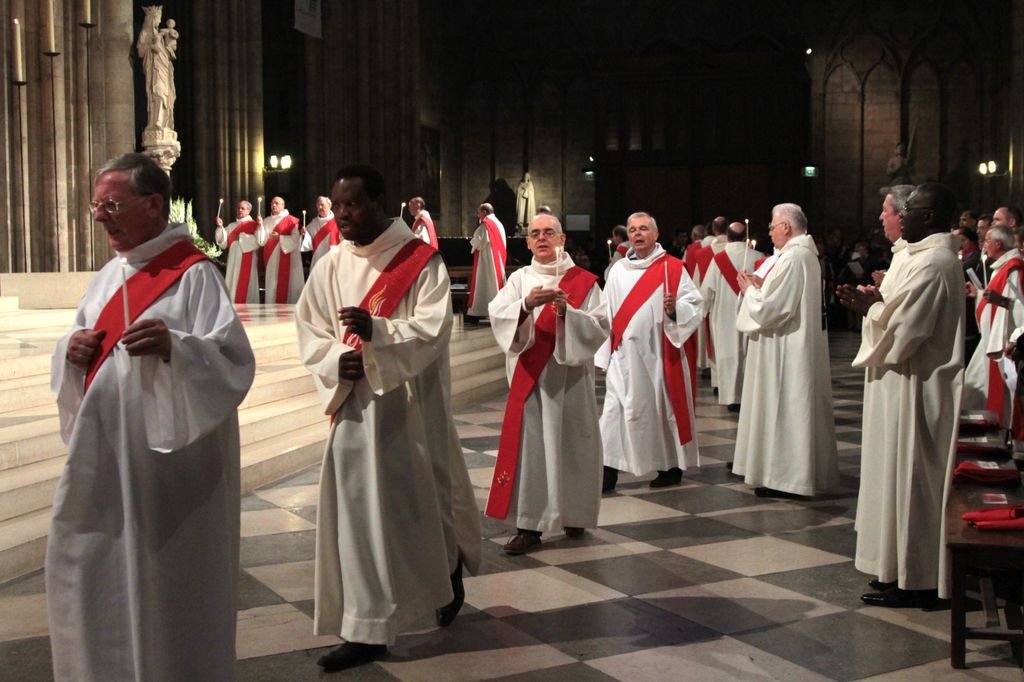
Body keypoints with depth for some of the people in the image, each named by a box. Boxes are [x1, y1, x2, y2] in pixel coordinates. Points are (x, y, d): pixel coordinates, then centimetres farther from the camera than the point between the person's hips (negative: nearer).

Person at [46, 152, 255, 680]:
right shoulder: (108, 276, 12)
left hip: (167, 456, -8)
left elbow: (234, 363, -20)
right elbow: (78, 356, 20)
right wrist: (72, 350, -2)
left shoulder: (194, 274, -12)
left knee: (164, 585, 3)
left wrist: (175, 346, -37)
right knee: (87, 572, 14)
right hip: (102, 454, 8)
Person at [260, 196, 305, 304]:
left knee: (285, 285, -7)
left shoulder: (291, 220, -2)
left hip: (286, 261, -5)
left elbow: (295, 240, -10)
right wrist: (261, 226, -10)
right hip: (271, 260, 5)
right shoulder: (266, 221, 13)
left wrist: (279, 238, -20)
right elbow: (262, 241, 5)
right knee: (272, 287, 4)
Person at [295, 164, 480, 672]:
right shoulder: (330, 266, 5)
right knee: (357, 508, 2)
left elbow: (431, 330, -17)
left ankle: (450, 570, 41)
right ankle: (366, 630, 10)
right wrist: (337, 362, -13)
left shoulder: (422, 261, -8)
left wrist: (376, 331, -33)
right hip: (354, 405, 4)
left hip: (412, 405, -3)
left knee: (427, 494, 9)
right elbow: (308, 330, 7)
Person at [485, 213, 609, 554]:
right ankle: (529, 525, 0)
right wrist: (526, 304, -28)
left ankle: (573, 513, 25)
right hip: (529, 376, 1)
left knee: (570, 444, 6)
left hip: (570, 376, -1)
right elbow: (497, 315, -8)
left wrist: (567, 312, -23)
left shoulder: (583, 281, 2)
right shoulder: (519, 279, 7)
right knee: (529, 446, -3)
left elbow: (601, 326, -7)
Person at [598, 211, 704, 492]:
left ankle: (671, 467, 21)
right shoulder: (618, 270, 9)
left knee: (664, 408, 6)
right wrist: (604, 352, 6)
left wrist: (675, 308, -25)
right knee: (616, 410, -3)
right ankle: (609, 471, -2)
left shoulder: (672, 268, -1)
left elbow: (696, 305, -5)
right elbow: (608, 313, 10)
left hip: (658, 354, -3)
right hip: (624, 356, 3)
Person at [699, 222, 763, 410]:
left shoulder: (718, 259, -9)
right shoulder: (758, 258, -7)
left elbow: (707, 290, -4)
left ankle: (733, 396, 8)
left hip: (725, 316, -1)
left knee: (729, 354, 6)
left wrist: (703, 308, 11)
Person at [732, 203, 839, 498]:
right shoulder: (807, 255, 12)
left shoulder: (791, 259, -21)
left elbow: (771, 309, -22)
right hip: (800, 347, 10)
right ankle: (798, 472, 23)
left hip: (784, 352, -10)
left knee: (782, 409, -3)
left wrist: (750, 290, -6)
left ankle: (784, 476, 2)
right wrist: (762, 286, 9)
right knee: (794, 410, 15)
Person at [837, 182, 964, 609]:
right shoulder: (931, 256, 12)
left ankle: (912, 579, 6)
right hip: (909, 384, 11)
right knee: (906, 478, 15)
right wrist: (877, 303, 4)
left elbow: (903, 331, -23)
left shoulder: (932, 264, -21)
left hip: (913, 388, -11)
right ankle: (905, 568, 24)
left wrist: (871, 308, -8)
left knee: (909, 478, -3)